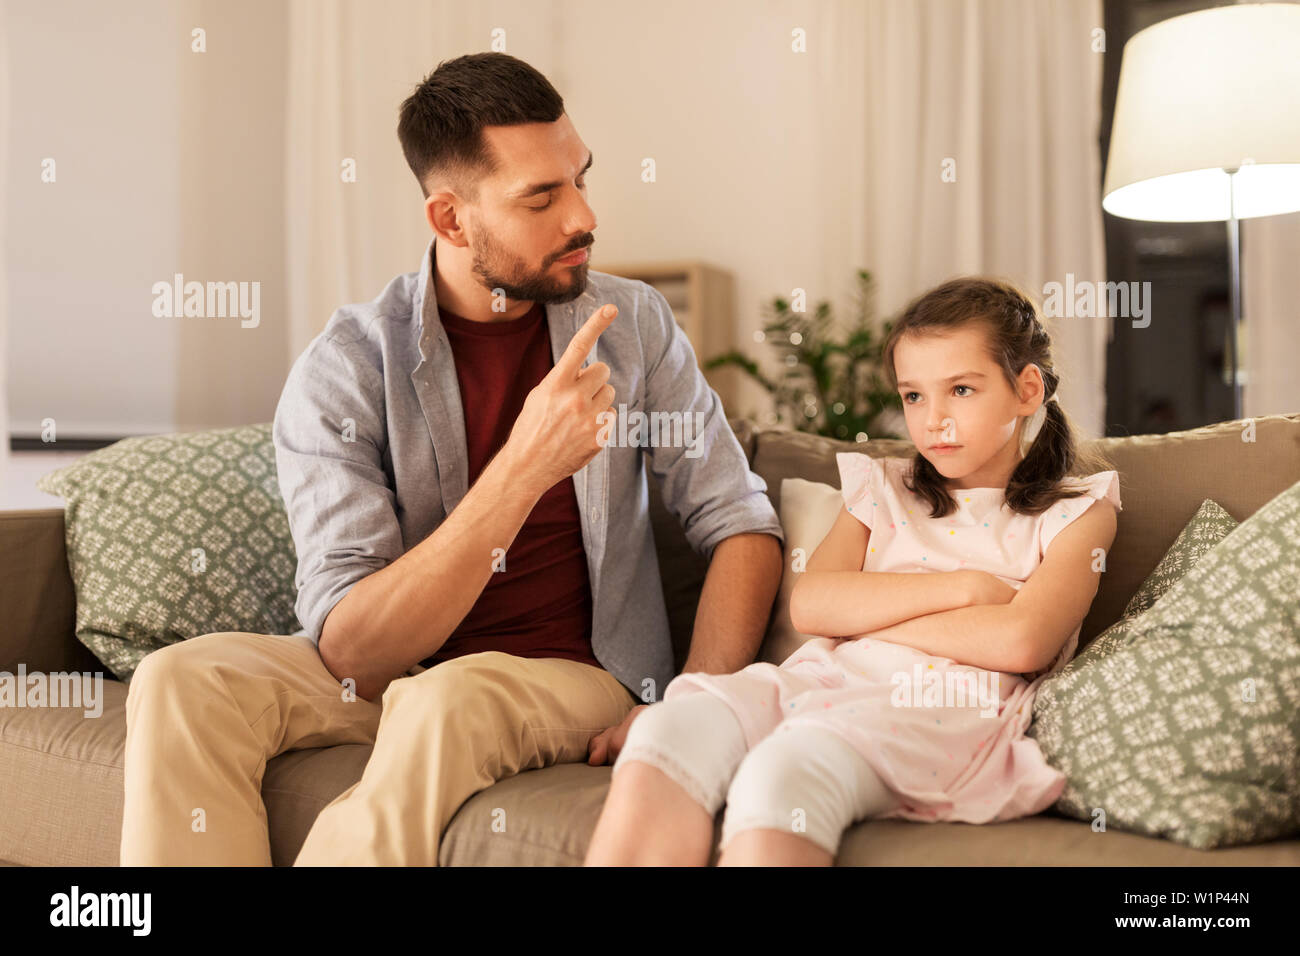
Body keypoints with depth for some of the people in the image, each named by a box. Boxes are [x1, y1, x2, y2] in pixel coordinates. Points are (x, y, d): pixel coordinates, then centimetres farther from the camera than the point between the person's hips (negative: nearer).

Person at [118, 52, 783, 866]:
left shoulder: (633, 324, -3)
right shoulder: (341, 371, -11)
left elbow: (744, 525, -2)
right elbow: (349, 650, -21)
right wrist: (525, 469, -31)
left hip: (570, 677, 0)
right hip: (387, 673, 1)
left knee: (448, 700, -34)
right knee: (183, 683, -25)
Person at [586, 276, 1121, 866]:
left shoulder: (1076, 513, 14)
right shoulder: (885, 489, 26)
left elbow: (1021, 643, -6)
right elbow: (809, 605, 8)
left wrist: (863, 610, 0)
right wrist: (962, 586, -1)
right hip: (825, 678, 5)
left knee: (782, 771, -37)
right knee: (667, 732, -28)